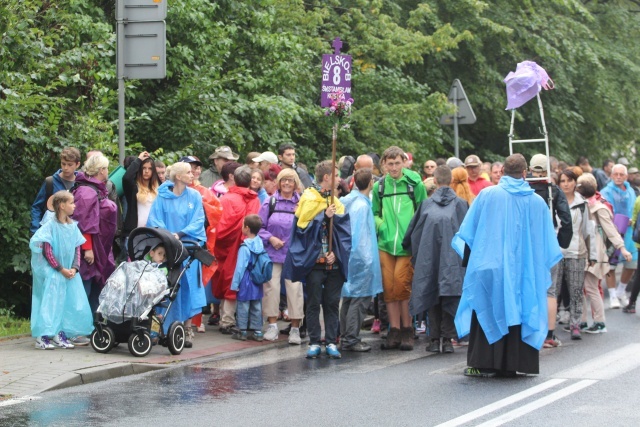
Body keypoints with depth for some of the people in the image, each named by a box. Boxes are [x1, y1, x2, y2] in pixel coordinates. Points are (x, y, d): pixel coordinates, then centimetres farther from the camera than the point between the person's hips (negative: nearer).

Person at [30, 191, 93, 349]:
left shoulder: (73, 226, 5)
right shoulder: (51, 226, -14)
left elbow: (77, 249, 8)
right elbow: (47, 251, -14)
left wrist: (74, 268, -6)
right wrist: (61, 269, -14)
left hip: (69, 272, 6)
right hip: (52, 272, -6)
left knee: (69, 304, 2)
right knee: (51, 302, -9)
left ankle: (60, 334, 10)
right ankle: (42, 337, -6)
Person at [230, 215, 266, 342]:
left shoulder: (245, 247, -17)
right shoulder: (260, 244, 0)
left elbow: (240, 267, -15)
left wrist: (235, 283, -8)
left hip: (245, 282, -6)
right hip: (257, 283, 6)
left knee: (243, 307, 4)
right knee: (256, 307, 10)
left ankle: (242, 331, 7)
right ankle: (257, 331, 13)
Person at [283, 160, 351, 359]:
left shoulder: (337, 202, 12)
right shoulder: (308, 199, -1)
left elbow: (345, 232, 6)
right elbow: (303, 227, -8)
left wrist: (336, 252, -8)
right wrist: (324, 216, -15)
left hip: (334, 262, 4)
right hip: (314, 260, -4)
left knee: (332, 303, 4)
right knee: (313, 303, 1)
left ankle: (331, 342, 9)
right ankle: (314, 343, 6)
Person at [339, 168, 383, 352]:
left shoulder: (349, 201, 9)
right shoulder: (362, 205, -16)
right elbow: (359, 235, -18)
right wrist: (365, 258, -15)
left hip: (350, 257, 9)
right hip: (361, 259, -9)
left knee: (349, 298, 14)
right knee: (360, 298, -5)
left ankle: (346, 338, 20)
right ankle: (351, 339, -4)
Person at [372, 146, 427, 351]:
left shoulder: (415, 184, -1)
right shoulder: (379, 187, 8)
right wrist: (380, 225, -3)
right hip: (385, 244, 3)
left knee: (402, 286, -7)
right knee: (389, 287, 3)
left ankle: (407, 330, 6)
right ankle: (394, 331, 11)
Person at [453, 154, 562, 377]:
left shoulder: (487, 195, -4)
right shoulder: (537, 202, 2)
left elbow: (467, 233, 2)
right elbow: (548, 243, 8)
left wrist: (468, 258, 15)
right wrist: (541, 265, 22)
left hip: (490, 266, -2)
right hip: (525, 271, 2)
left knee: (488, 314, 4)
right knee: (518, 314, 9)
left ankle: (484, 364, 1)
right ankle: (512, 363, 9)